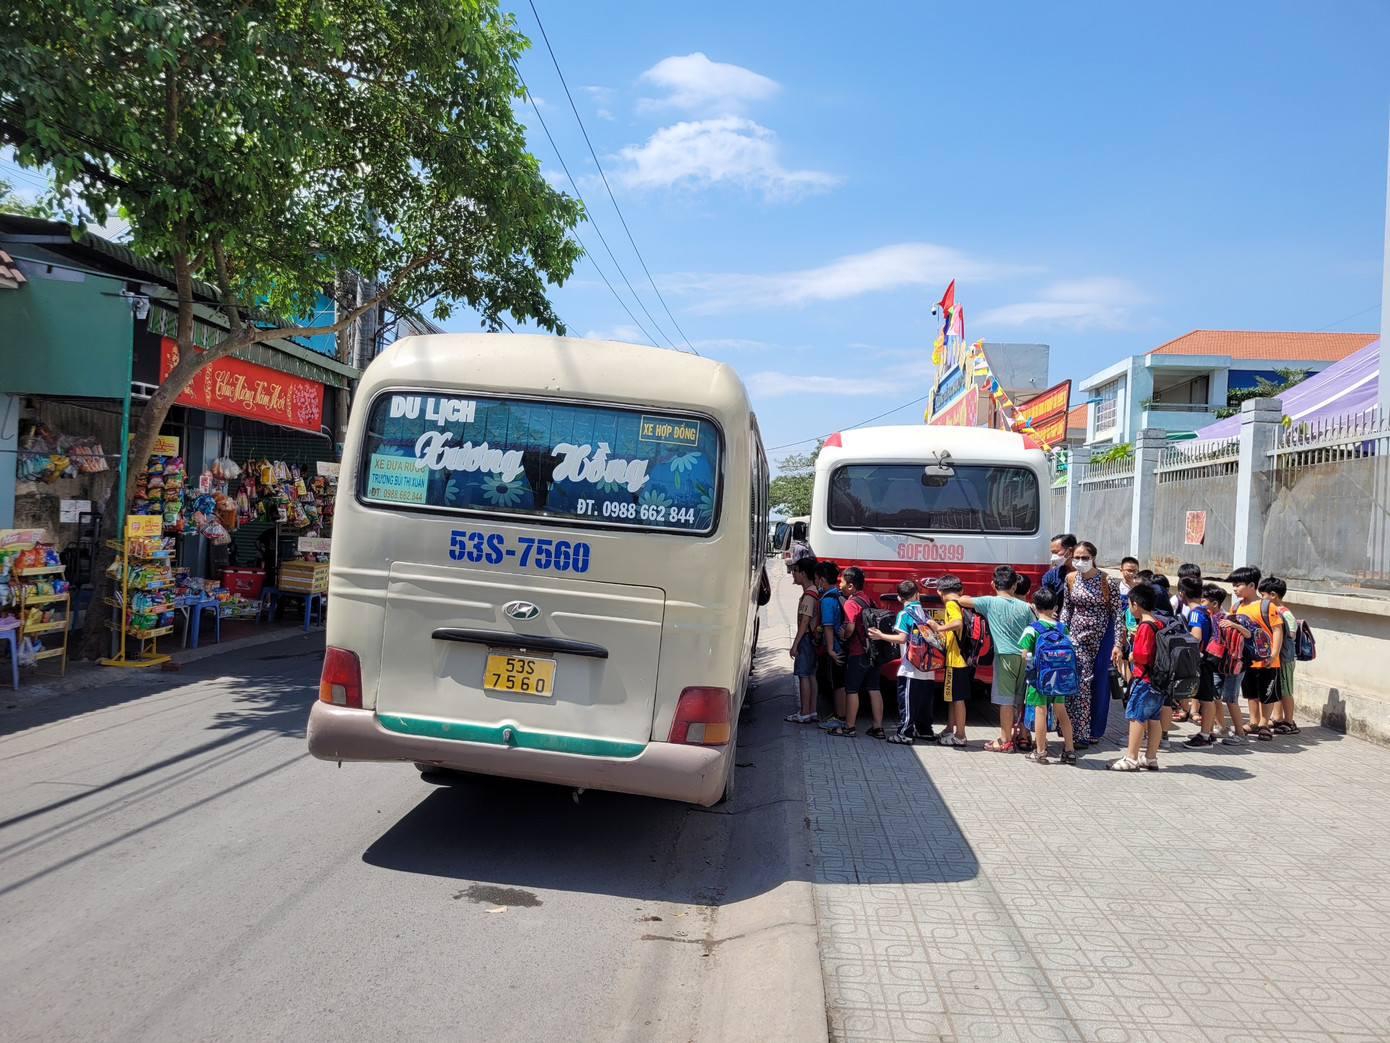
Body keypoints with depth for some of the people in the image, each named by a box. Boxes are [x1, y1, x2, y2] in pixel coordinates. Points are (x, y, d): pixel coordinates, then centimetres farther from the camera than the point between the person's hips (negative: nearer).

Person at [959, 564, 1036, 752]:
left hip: (1005, 655, -4)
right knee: (1021, 699, 14)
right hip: (1024, 656, 4)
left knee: (1005, 700, 0)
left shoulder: (990, 602, -2)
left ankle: (1005, 741, 3)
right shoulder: (1025, 607, 8)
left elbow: (962, 600, -2)